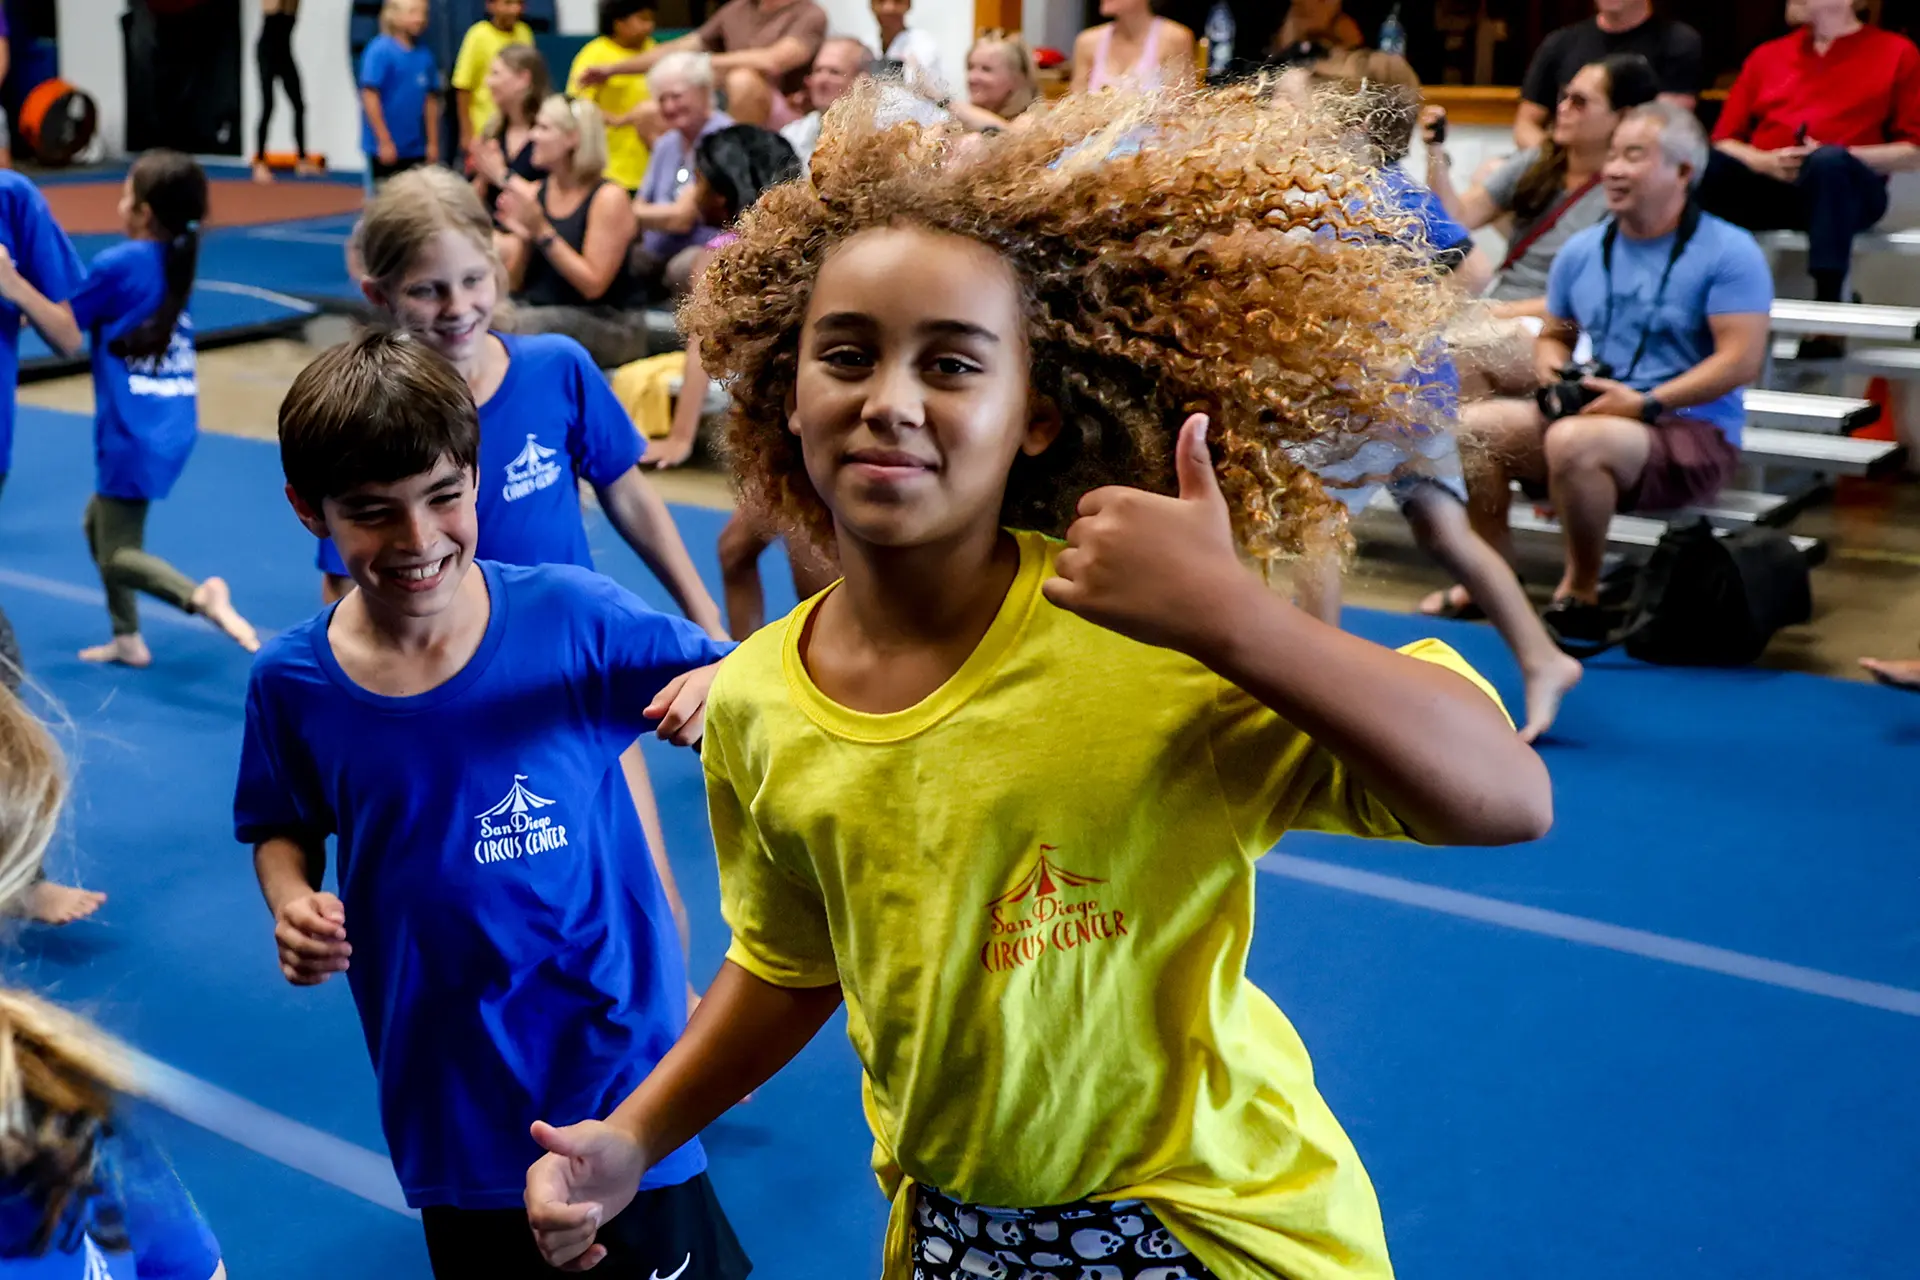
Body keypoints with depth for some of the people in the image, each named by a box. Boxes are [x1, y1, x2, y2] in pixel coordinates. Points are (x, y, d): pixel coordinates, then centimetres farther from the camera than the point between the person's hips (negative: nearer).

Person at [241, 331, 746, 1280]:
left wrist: (722, 680, -31)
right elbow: (283, 827, 9)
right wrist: (292, 903, -12)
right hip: (446, 1085, 2)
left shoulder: (570, 616, -15)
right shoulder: (291, 682, -8)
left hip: (612, 1047, -2)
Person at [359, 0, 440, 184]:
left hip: (416, 149, 5)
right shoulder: (380, 51, -13)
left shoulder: (424, 55, 3)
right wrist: (384, 141, -16)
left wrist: (433, 143, 9)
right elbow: (369, 96, -15)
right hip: (386, 148, -5)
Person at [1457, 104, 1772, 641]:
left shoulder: (1727, 252, -8)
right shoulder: (1582, 251, 11)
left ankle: (1580, 592, -15)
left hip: (1690, 433, -6)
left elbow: (1742, 360, -15)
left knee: (1574, 441, -36)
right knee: (1472, 424, -14)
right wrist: (1554, 369, -2)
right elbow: (1554, 336, 22)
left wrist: (1646, 404, -21)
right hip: (1589, 413, 6)